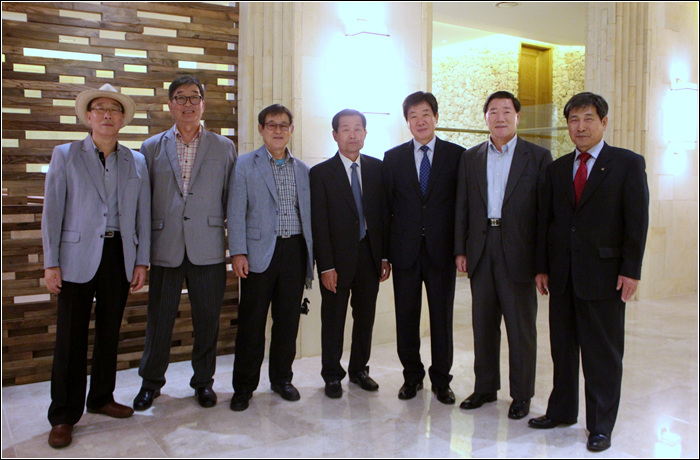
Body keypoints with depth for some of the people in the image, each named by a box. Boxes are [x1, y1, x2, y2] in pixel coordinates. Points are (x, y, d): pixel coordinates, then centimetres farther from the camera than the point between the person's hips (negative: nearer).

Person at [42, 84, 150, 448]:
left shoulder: (136, 162, 9)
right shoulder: (65, 156, 3)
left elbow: (143, 215, 9)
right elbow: (52, 211, -1)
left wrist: (141, 261, 4)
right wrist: (51, 263, -6)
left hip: (120, 255, 3)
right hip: (78, 257, -3)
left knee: (109, 332, 12)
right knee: (71, 337, 1)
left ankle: (101, 398, 28)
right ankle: (63, 416, 12)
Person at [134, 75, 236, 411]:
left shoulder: (224, 148, 8)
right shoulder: (152, 147, 9)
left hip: (208, 250, 0)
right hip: (165, 248, 1)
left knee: (207, 319, 7)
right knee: (159, 319, 8)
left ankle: (203, 381, 26)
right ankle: (151, 382, 28)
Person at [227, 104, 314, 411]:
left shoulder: (302, 169, 15)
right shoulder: (245, 165, 4)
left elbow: (308, 212, 14)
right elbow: (236, 212, -1)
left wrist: (311, 255, 8)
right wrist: (238, 252, -10)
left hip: (295, 251, 3)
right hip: (260, 252, -3)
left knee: (288, 319, 9)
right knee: (252, 321, 1)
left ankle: (282, 378, 25)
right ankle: (244, 386, 14)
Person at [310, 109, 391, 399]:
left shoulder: (377, 168, 7)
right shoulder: (320, 173, -3)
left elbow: (384, 214, 7)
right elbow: (318, 223, -7)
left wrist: (385, 256, 1)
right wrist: (326, 266, -12)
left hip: (370, 255, 3)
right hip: (338, 258, -3)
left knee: (365, 315, 12)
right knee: (333, 319, 6)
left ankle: (359, 369, 29)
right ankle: (332, 375, 22)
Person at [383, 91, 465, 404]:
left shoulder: (457, 155, 3)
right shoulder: (393, 158, 7)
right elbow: (387, 206, 5)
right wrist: (384, 252, 1)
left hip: (441, 250, -1)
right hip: (405, 251, 1)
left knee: (442, 319, 7)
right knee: (406, 319, 9)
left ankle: (441, 381, 23)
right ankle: (412, 376, 27)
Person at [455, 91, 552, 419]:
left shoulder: (538, 157, 1)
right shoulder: (471, 158, 11)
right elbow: (462, 207, 10)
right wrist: (461, 250, 4)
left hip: (518, 253, -3)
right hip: (481, 253, 3)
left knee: (521, 327, 5)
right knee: (483, 324, 12)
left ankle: (521, 395, 20)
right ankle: (485, 387, 27)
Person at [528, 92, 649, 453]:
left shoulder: (628, 164, 0)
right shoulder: (557, 168, 12)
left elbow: (637, 221, -4)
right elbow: (546, 219, 11)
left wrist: (631, 270, -10)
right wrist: (542, 267, 6)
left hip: (603, 272, -4)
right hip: (562, 274, 4)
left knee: (603, 353, 4)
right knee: (562, 347, 13)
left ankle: (600, 425, 17)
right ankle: (562, 410, 29)